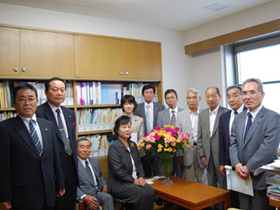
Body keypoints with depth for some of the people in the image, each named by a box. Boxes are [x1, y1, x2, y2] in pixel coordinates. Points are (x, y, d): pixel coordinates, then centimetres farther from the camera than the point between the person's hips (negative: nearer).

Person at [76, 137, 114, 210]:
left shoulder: (95, 162, 20)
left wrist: (104, 185, 7)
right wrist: (84, 197, -26)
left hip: (98, 192, 6)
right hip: (85, 194, -6)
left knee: (108, 197, -27)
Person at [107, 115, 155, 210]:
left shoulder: (133, 145, 15)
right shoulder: (114, 147, -10)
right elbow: (117, 171, -15)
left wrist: (141, 177, 1)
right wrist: (133, 180, -12)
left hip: (136, 180, 7)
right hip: (119, 184, -6)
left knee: (151, 192, -19)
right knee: (142, 194, -27)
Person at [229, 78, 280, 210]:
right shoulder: (238, 118, 11)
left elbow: (269, 148, -20)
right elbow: (233, 143, 7)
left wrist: (248, 168, -18)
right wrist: (236, 164, -10)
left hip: (262, 179, -6)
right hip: (242, 177, 6)